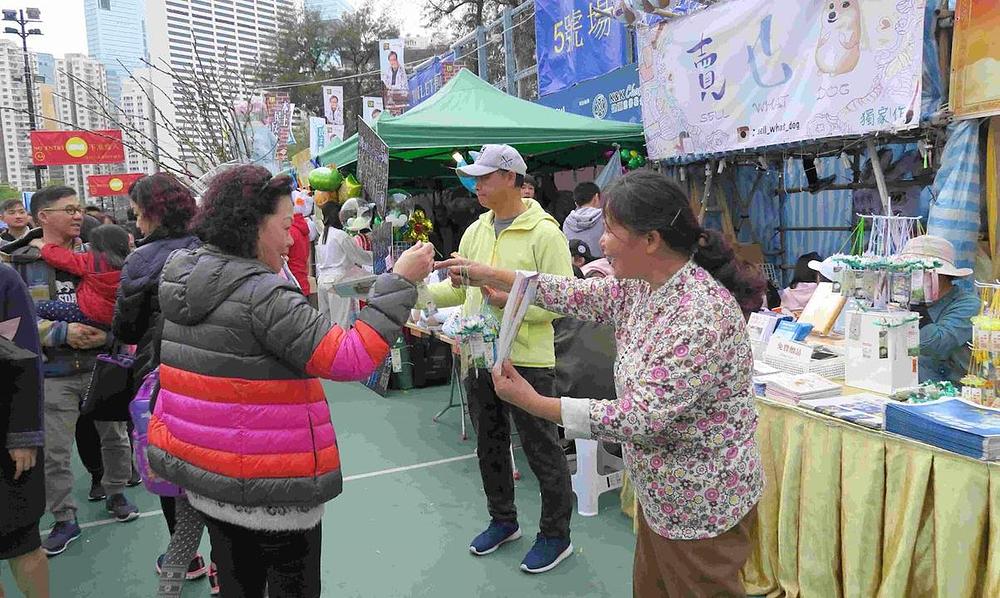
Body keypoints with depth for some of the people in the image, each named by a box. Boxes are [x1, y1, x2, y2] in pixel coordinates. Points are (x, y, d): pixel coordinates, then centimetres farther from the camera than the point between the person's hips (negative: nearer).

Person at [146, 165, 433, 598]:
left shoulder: (184, 280, 3)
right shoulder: (262, 294, -23)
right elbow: (350, 359, -25)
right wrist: (401, 281, -23)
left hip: (203, 474, 8)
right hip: (269, 487, -8)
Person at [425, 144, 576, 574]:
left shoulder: (544, 233, -13)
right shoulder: (475, 231, 8)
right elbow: (457, 288, 14)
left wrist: (512, 300, -28)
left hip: (527, 361, -7)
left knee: (542, 449, 6)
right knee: (489, 443, 20)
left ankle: (556, 536, 25)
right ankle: (503, 521, 40)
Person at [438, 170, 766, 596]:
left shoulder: (702, 316, -31)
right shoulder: (639, 287, -4)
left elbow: (640, 418, -32)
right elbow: (577, 296, 6)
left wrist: (533, 402, -29)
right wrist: (488, 275, 4)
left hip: (700, 508, -8)